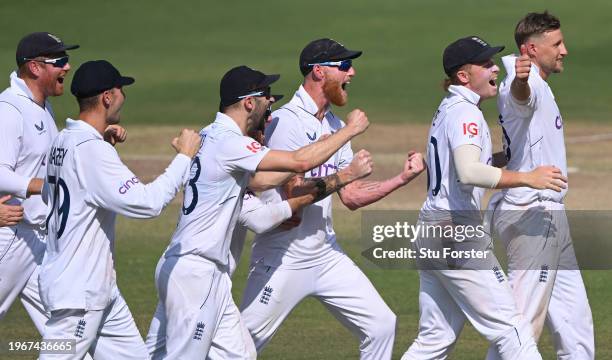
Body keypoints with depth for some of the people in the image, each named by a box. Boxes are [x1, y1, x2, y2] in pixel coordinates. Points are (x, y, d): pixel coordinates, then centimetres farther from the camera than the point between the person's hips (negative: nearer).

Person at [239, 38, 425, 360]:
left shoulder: (336, 126, 11)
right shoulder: (285, 122, -15)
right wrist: (343, 175, -13)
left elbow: (351, 198, 10)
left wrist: (403, 178, 2)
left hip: (326, 255, 8)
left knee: (381, 326, 4)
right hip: (284, 258, -8)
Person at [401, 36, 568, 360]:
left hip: (429, 235, 10)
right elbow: (468, 173, -28)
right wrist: (528, 178, -28)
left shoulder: (447, 110, 18)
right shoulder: (465, 113, -12)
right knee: (511, 330, -8)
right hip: (458, 234, -10)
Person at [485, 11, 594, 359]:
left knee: (573, 316, 16)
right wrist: (520, 80, -63)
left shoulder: (537, 86, 17)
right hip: (534, 213, -11)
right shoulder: (527, 84, -17)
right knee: (525, 318, -11)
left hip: (549, 216, 11)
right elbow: (519, 96, -41)